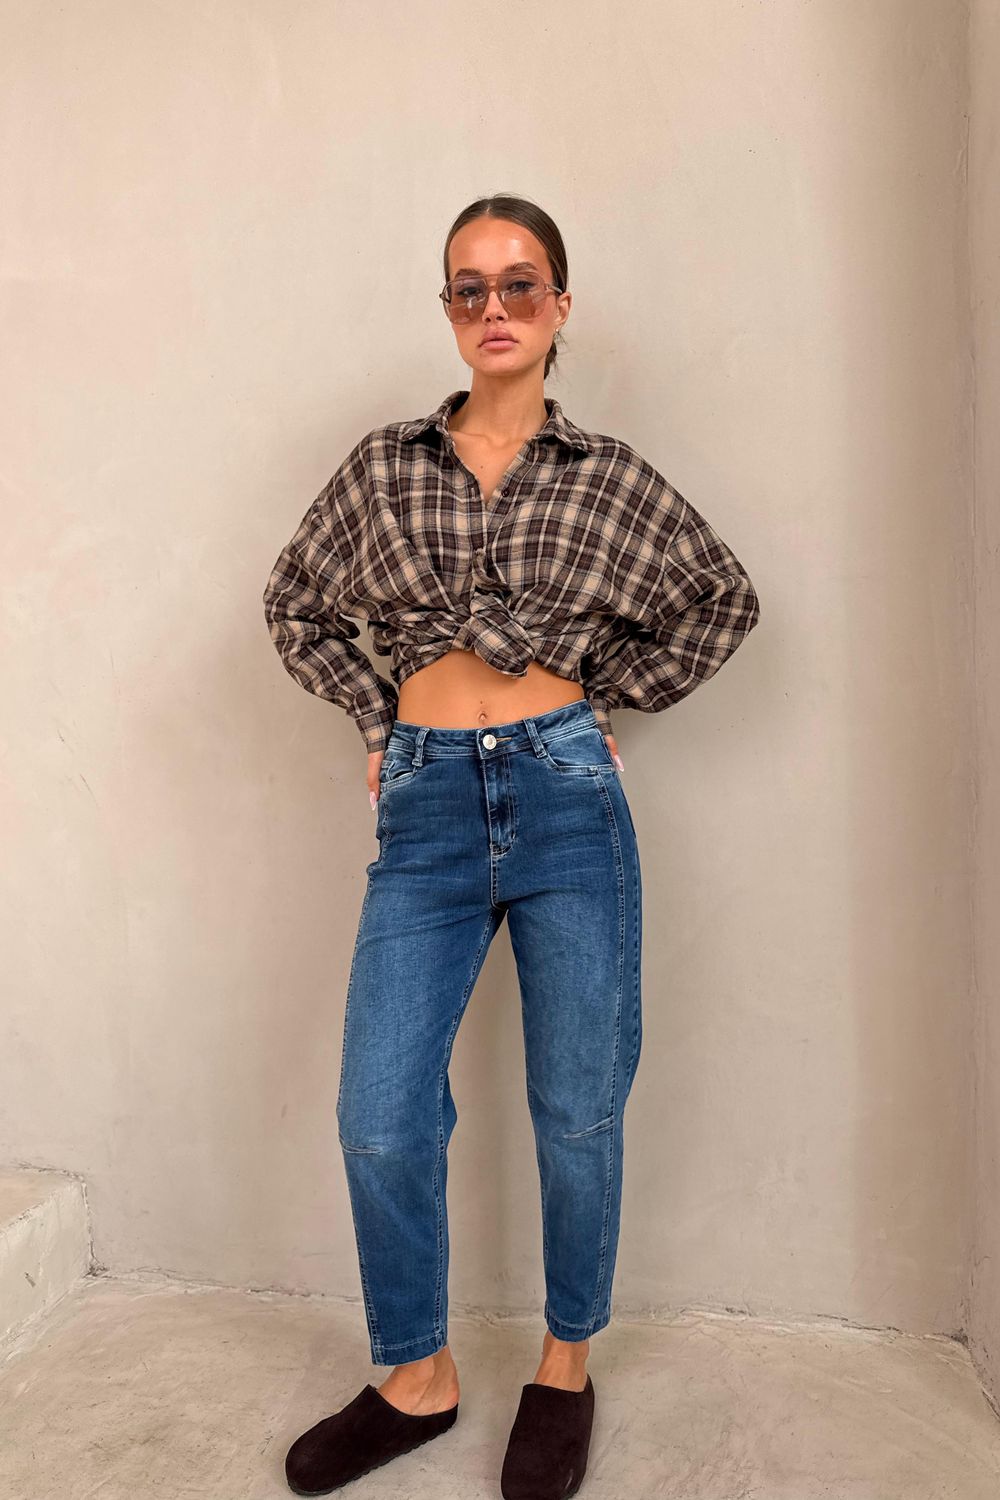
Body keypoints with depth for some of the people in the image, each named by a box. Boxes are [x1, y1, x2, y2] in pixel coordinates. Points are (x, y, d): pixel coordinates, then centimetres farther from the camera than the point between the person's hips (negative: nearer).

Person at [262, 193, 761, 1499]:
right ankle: (417, 1379, 28)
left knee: (577, 1111, 9)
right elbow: (296, 606, 19)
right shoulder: (384, 465, 8)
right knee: (380, 1119, 2)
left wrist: (612, 693, 8)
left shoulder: (611, 476, 5)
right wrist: (379, 719, 9)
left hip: (567, 796, -1)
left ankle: (567, 1368, 33)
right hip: (426, 806, 2)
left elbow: (725, 601, 15)